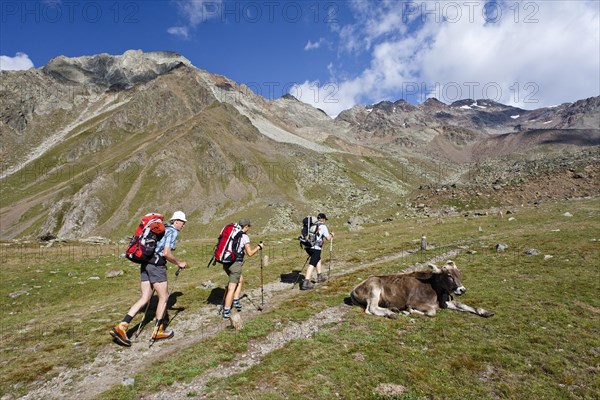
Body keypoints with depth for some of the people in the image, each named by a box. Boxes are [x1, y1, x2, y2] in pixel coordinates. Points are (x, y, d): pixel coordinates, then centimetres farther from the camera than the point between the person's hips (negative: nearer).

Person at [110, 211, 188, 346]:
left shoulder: (162, 228, 19)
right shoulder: (173, 231, -8)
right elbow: (166, 253, -18)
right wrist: (178, 263, -6)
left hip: (145, 263, 9)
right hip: (156, 265, -9)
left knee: (145, 298, 11)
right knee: (164, 297, 6)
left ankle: (121, 327, 4)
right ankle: (158, 331, 15)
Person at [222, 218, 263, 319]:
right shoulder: (245, 237, -9)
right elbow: (250, 253, -10)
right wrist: (259, 247, 5)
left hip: (226, 263, 7)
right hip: (235, 264, -7)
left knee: (240, 280, 25)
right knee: (231, 289, 0)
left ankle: (236, 301, 23)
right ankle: (226, 312, 4)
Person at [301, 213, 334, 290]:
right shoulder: (323, 226, -2)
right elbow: (328, 238, -1)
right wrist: (331, 235, 20)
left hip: (307, 247, 7)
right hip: (316, 248, -7)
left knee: (318, 259, 27)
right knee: (312, 264, -7)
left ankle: (320, 276, 37)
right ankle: (306, 282, -14)